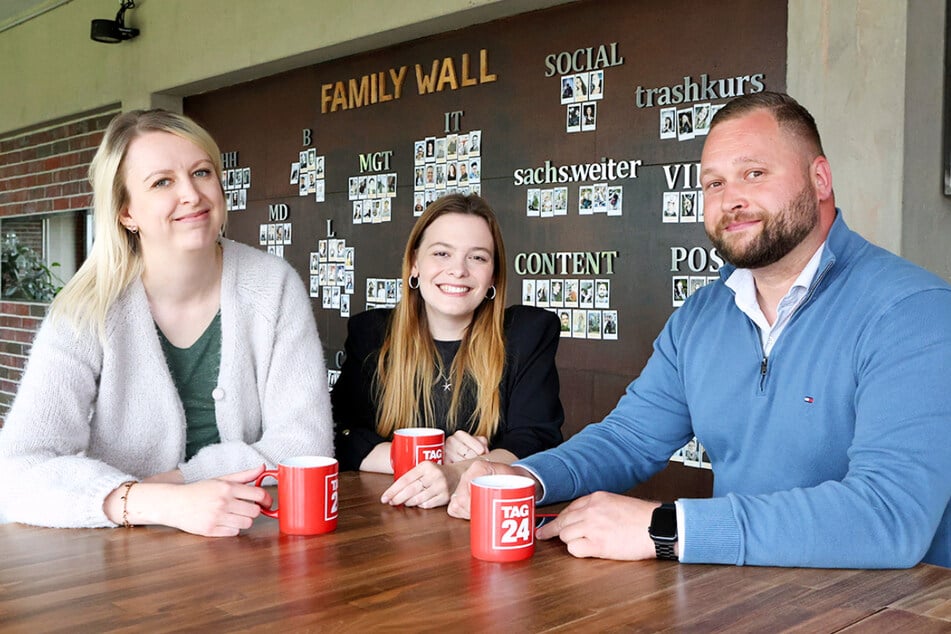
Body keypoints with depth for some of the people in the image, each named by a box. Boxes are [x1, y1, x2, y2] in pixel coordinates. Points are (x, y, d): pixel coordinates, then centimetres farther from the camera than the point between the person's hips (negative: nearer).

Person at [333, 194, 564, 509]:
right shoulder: (369, 332, 6)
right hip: (387, 519, 2)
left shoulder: (532, 332, 1)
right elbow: (340, 438, -2)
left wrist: (456, 474, -28)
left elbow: (536, 442, -8)